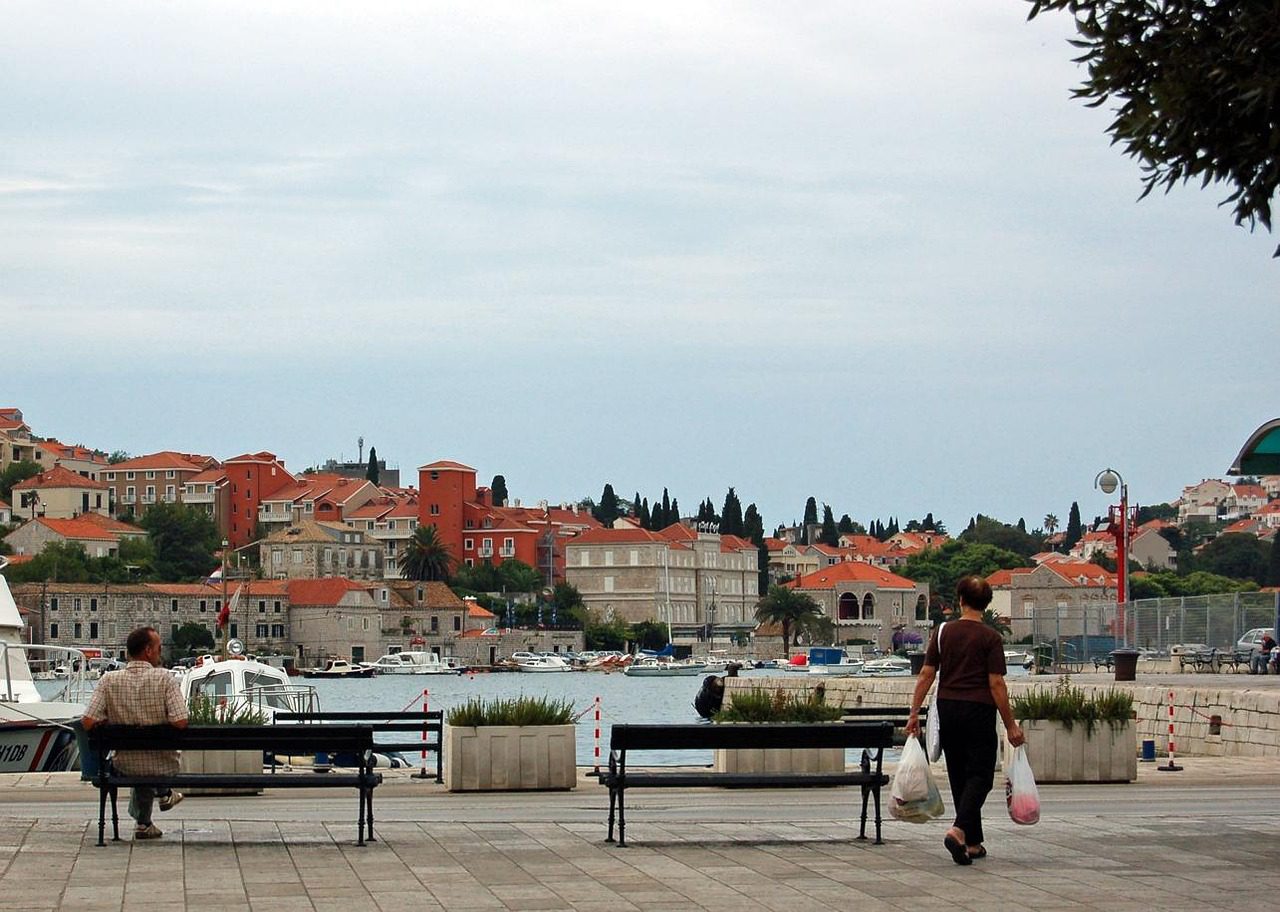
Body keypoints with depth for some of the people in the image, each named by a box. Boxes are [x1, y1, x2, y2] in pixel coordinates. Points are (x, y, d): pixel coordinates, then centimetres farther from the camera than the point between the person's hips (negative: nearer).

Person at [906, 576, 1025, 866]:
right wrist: (1011, 725, -6)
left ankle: (973, 842, 17)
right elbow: (996, 684, -11)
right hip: (979, 711, -4)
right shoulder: (990, 637, -8)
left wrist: (914, 712, 6)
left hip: (947, 709, 4)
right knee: (979, 775, -1)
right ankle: (959, 830, -24)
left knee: (959, 777, 13)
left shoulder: (943, 632, 3)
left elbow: (926, 675, 1)